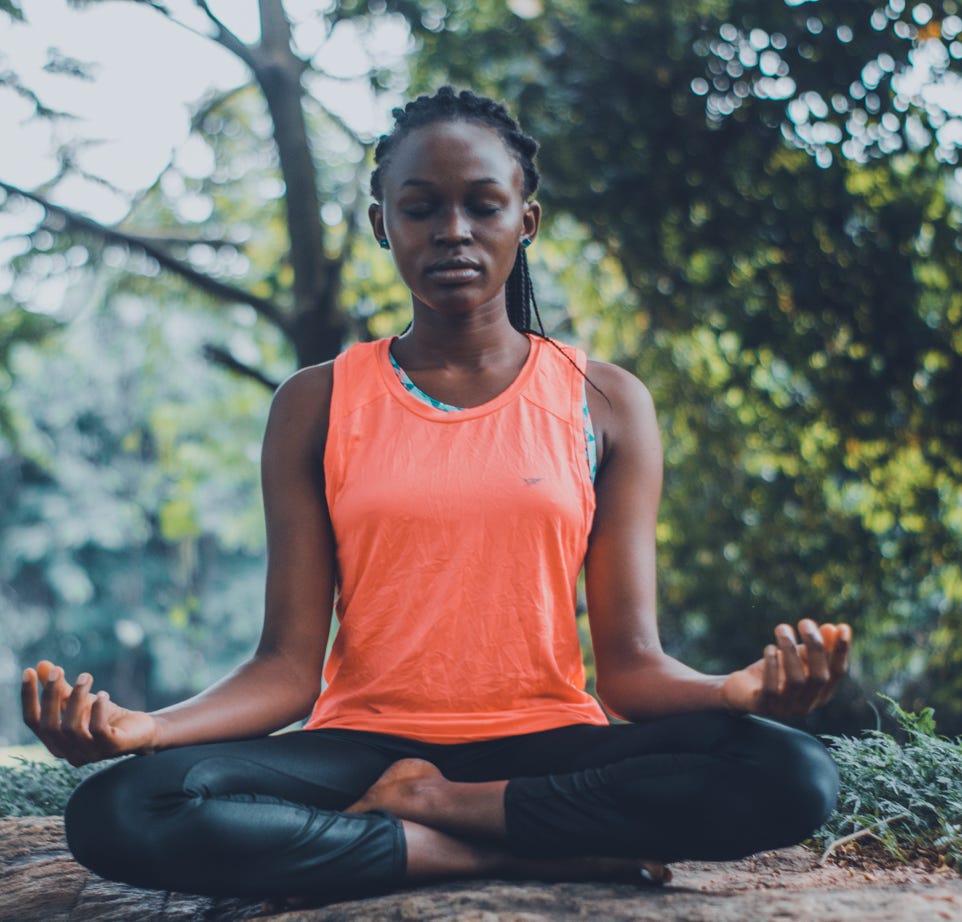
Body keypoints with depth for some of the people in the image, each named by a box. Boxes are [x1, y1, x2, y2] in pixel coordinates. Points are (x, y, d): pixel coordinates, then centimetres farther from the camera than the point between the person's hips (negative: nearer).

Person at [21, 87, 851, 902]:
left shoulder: (605, 404, 6)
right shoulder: (317, 406, 6)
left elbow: (632, 665, 0)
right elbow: (288, 666, -1)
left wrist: (744, 689, -23)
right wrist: (142, 727, -21)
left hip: (548, 744, 1)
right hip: (366, 742, 0)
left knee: (795, 777, -27)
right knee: (116, 810, -29)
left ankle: (431, 804, -16)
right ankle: (543, 854, -20)